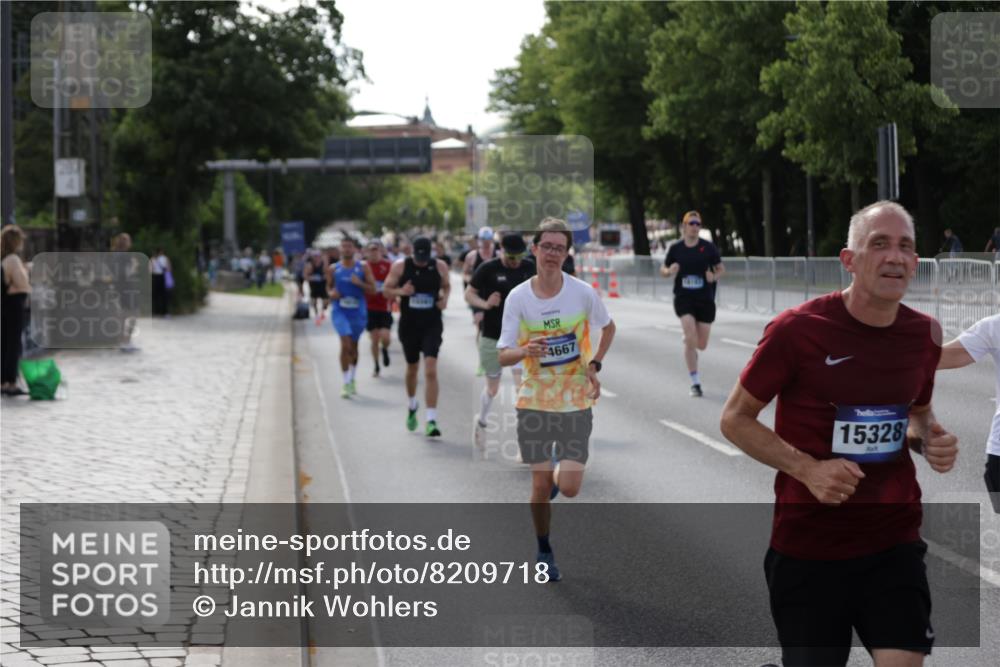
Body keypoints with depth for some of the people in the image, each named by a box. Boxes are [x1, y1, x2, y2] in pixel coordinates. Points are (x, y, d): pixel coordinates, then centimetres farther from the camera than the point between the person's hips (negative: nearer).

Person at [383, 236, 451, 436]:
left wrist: (445, 298, -6)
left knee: (430, 370, -15)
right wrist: (400, 292, -19)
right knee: (412, 368, 17)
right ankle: (412, 406, 46)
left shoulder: (440, 266, -2)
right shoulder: (400, 266, -4)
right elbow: (386, 290, 1)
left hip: (432, 325, -1)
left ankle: (432, 420, -17)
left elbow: (447, 286, 15)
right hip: (409, 324, 1)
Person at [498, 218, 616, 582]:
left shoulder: (583, 293, -8)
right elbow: (503, 356, -7)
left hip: (576, 401, 0)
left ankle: (558, 471, 30)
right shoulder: (518, 298, -8)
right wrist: (525, 351, -30)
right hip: (534, 401, 0)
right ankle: (544, 551, 26)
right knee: (541, 486, 3)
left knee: (569, 487, -7)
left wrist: (594, 365, -1)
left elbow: (608, 327, 12)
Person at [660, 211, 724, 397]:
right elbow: (663, 269, 10)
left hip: (705, 299, 1)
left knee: (702, 345, 6)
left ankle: (688, 340, 45)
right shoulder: (676, 248, -1)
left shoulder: (708, 247, -2)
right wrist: (669, 271, -13)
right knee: (691, 339, -17)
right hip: (684, 298, -1)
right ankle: (695, 382, -6)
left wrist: (714, 276, -16)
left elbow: (721, 268, 6)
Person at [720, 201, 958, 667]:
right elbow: (735, 420, -4)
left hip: (894, 543, 3)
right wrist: (807, 469, -18)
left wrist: (929, 440, -3)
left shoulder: (924, 334, 1)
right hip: (807, 545, -3)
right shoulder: (797, 329, -13)